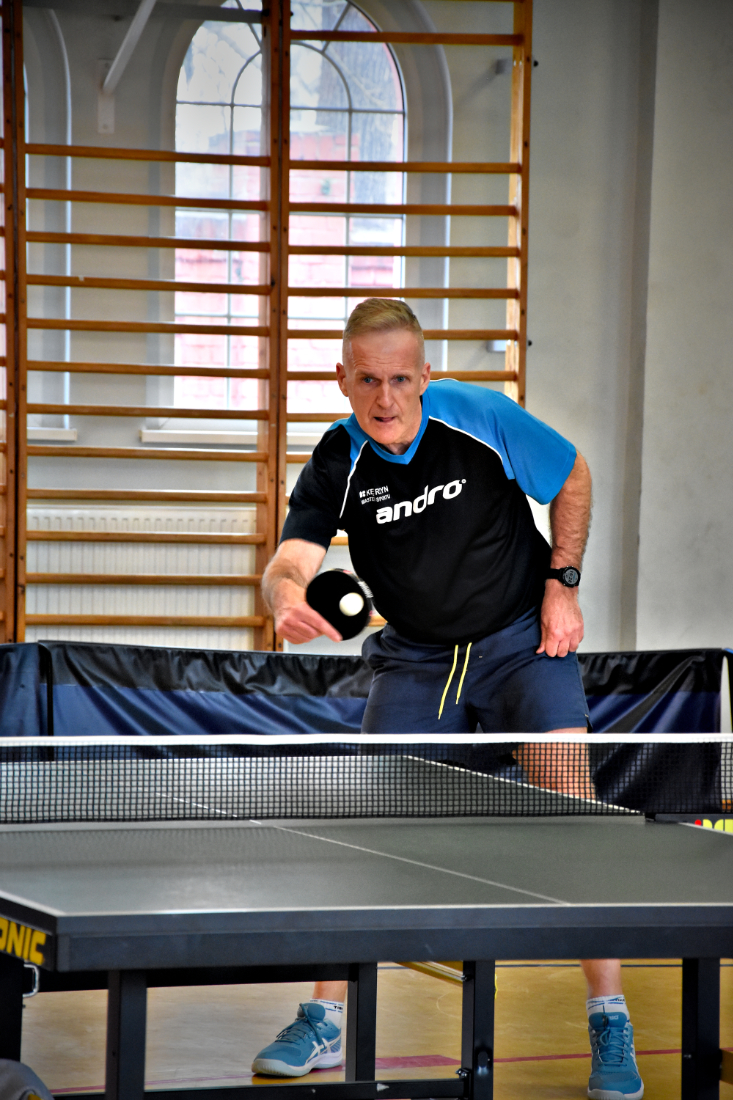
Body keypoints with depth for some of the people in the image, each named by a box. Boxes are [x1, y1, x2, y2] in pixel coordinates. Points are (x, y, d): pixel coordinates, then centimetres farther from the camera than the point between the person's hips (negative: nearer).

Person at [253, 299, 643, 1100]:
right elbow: (289, 561, -27)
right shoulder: (334, 469, -14)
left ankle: (610, 1026, -9)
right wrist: (288, 595, -51)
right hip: (416, 659, 2)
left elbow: (571, 477, -1)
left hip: (524, 641, -2)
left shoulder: (481, 417, -17)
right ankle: (324, 1021, 9)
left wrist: (562, 584, -8)